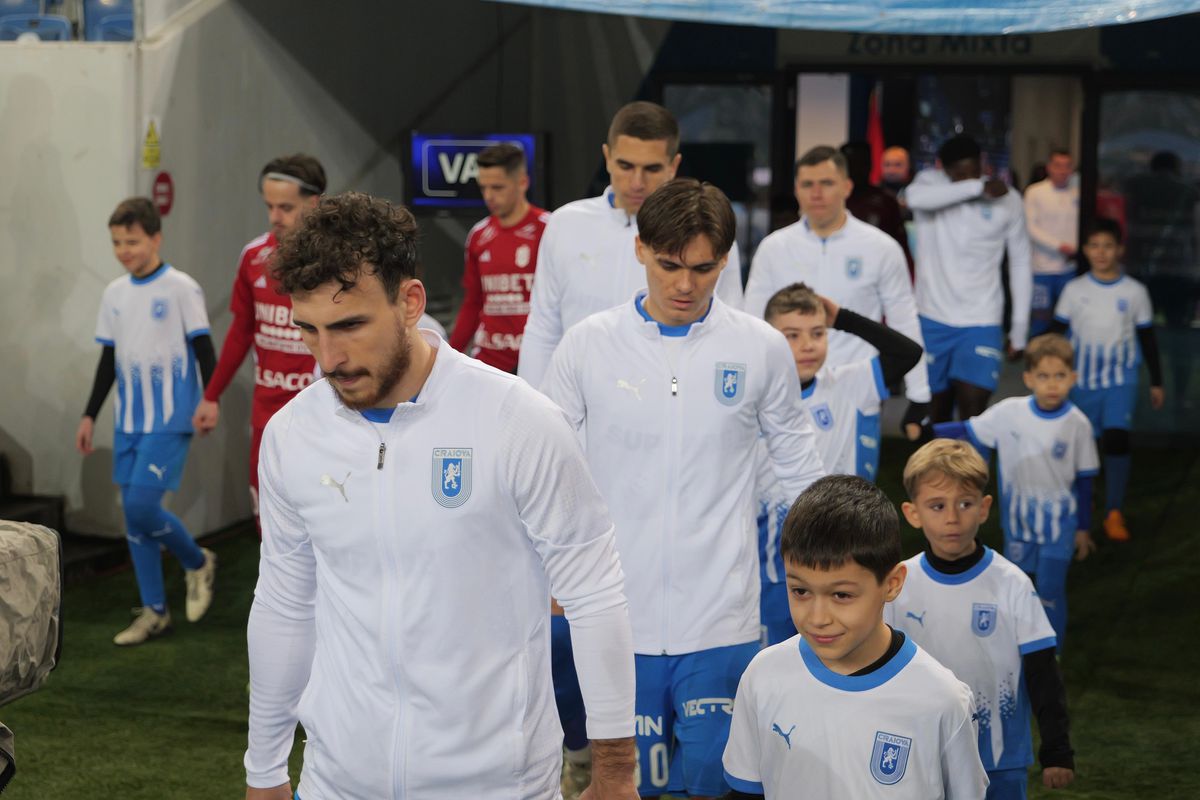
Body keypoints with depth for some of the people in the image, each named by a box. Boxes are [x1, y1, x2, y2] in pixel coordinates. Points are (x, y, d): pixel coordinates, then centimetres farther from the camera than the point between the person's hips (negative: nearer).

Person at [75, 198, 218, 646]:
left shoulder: (180, 288, -8)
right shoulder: (114, 294, 10)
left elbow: (202, 348, -6)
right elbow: (109, 359, 16)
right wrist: (90, 415, 16)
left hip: (168, 420, -6)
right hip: (128, 420, 6)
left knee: (142, 507, -15)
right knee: (133, 512, 6)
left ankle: (198, 563, 13)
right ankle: (154, 612, 15)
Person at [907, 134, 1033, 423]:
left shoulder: (1007, 199, -2)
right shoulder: (930, 181, -3)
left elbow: (1020, 263, 6)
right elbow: (916, 197, -29)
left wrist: (1019, 328, 6)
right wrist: (979, 188, -26)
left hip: (982, 323, -1)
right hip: (932, 320, 1)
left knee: (972, 414, -13)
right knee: (936, 414, 10)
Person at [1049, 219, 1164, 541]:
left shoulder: (1135, 292, -1)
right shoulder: (1074, 290, 0)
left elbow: (1147, 339, 7)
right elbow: (1058, 334, 6)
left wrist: (1156, 382, 10)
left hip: (1121, 380, -2)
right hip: (1082, 379, 2)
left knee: (1117, 437, -19)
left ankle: (1114, 513, -14)